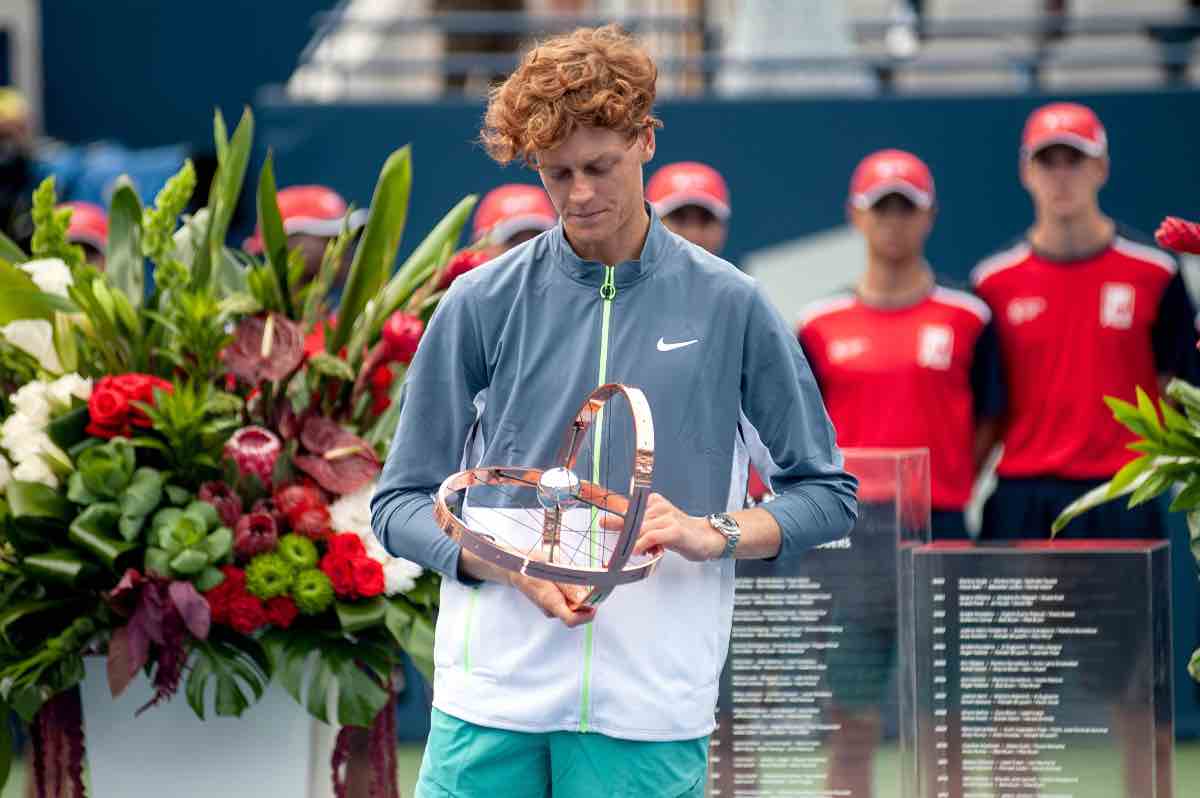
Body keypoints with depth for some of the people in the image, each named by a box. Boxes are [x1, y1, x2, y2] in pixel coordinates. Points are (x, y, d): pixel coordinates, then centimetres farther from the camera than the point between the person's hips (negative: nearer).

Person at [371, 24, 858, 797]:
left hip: (650, 707, 0)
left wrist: (713, 533, -10)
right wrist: (515, 566, -11)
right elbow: (401, 502, 7)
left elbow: (828, 494, 9)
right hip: (490, 698, 0)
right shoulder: (482, 304, 4)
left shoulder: (729, 306, 4)